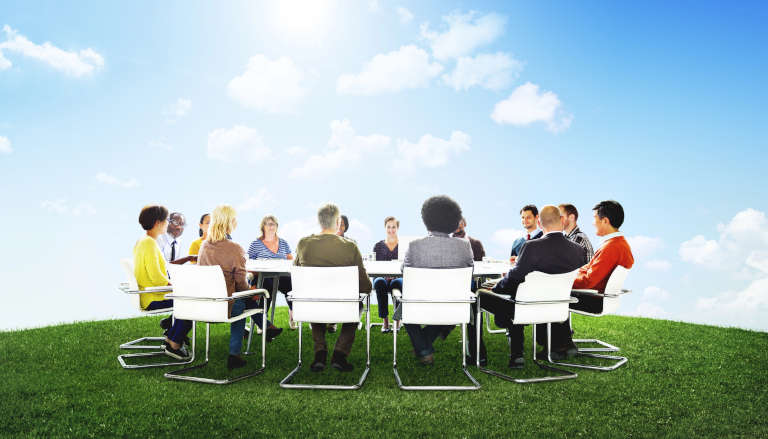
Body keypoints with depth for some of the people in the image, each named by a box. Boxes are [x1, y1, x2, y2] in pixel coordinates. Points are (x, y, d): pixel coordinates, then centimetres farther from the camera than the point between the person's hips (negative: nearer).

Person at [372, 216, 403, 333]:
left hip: (398, 278, -1)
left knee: (396, 283, -36)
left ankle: (398, 319, -26)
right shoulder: (378, 246, 15)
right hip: (381, 277, 1)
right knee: (380, 283, -34)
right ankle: (385, 320, -30)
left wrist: (394, 274, -15)